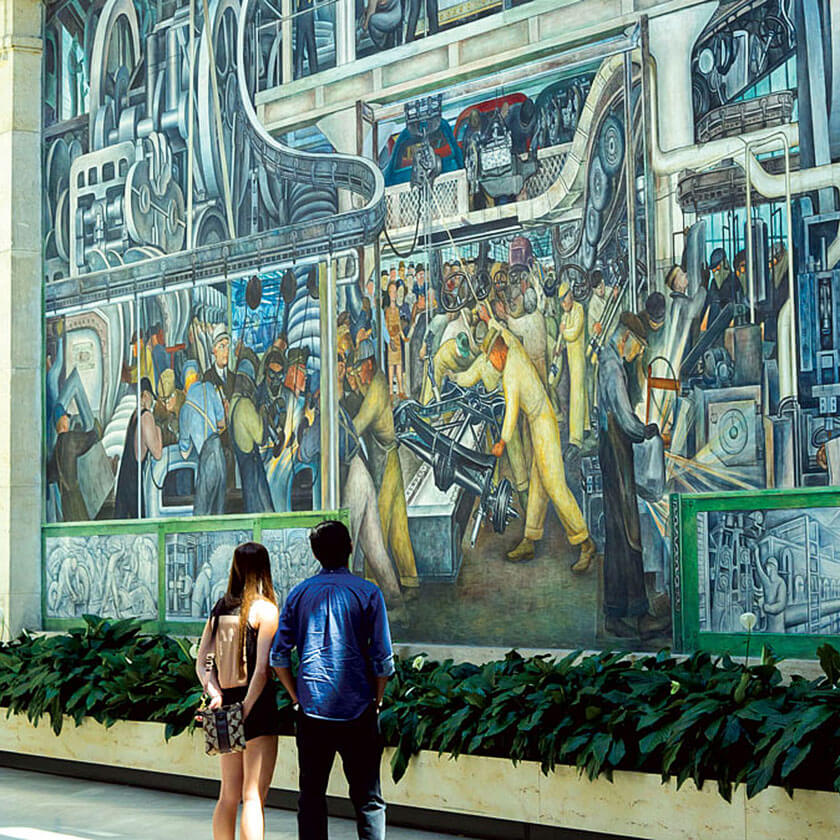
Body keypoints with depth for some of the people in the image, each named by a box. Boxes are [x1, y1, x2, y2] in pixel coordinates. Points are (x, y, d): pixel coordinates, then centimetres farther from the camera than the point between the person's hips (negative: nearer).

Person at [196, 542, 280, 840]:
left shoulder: (220, 609, 9)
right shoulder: (264, 609, -9)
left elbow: (201, 663, 6)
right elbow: (262, 668, -17)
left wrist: (216, 695, -4)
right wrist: (246, 710, -13)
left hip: (227, 703, 6)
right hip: (257, 704, -6)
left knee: (228, 795, 15)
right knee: (254, 796, -5)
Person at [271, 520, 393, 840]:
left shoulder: (300, 593, 4)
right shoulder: (368, 592, -4)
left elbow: (278, 655, 3)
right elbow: (383, 659, -6)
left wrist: (297, 697, 12)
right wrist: (377, 701, 6)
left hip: (312, 711, 2)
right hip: (357, 711, -2)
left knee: (311, 795, 10)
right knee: (367, 798, 4)